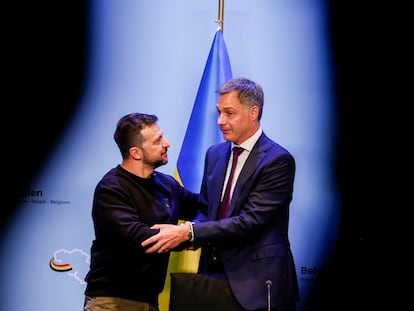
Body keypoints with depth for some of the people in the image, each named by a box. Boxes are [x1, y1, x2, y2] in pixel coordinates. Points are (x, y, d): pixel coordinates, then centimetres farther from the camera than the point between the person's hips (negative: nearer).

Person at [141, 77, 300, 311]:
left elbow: (251, 221, -19)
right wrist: (194, 233, -7)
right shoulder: (215, 154, 10)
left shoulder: (278, 160, -12)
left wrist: (188, 233, -24)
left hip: (256, 283, -6)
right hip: (214, 274, 6)